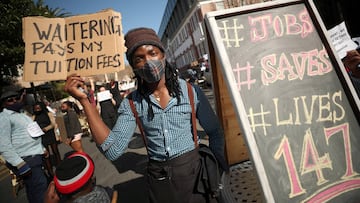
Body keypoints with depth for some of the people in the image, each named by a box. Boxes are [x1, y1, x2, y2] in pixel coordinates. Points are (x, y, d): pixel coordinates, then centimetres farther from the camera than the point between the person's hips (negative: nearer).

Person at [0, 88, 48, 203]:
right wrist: (20, 164, -22)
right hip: (25, 160, -9)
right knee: (39, 189, -10)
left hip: (36, 157, 9)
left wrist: (42, 149, 21)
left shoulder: (22, 115, 20)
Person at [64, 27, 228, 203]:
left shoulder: (190, 90, -9)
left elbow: (215, 133, 0)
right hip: (158, 181, 2)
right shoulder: (132, 103, -6)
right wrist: (84, 100, -18)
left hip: (194, 172, -1)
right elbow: (113, 151, -17)